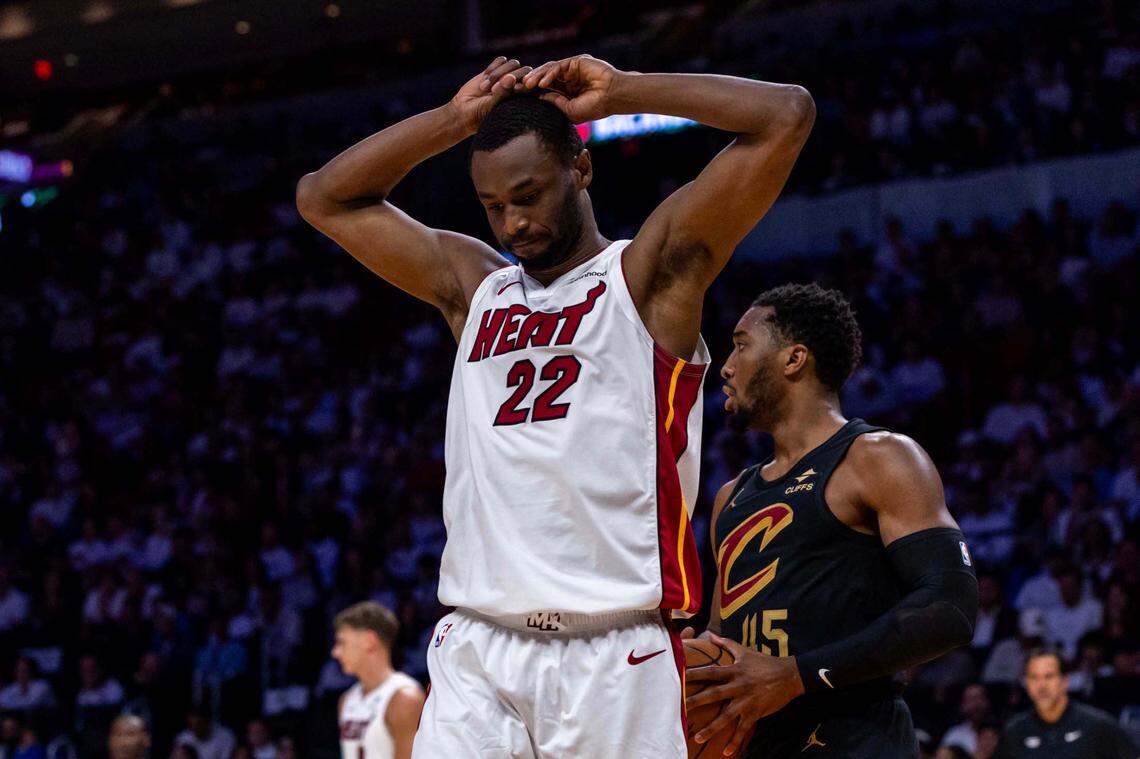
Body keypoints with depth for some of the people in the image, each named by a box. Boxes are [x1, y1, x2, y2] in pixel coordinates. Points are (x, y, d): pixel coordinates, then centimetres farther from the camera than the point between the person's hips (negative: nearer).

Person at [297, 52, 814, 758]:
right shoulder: (473, 285, 21)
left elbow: (786, 114, -3)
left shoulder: (649, 273, 6)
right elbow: (325, 198, 25)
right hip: (478, 652, 4)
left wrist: (620, 93, 4)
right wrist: (456, 118, 17)